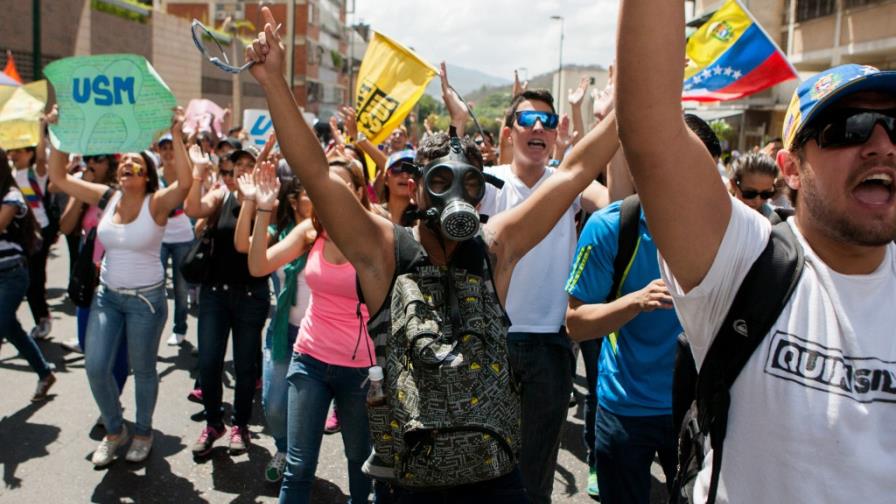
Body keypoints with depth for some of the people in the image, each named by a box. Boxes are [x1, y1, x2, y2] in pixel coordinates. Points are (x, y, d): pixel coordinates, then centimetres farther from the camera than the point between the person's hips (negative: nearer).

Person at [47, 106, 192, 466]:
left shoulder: (156, 204, -15)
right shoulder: (106, 197, -1)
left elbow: (185, 182, -34)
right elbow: (58, 178, 0)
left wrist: (176, 135, -39)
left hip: (146, 299, -4)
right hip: (106, 295, 4)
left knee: (142, 370, 9)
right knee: (95, 368, 2)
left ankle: (143, 433, 32)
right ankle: (114, 431, 27)